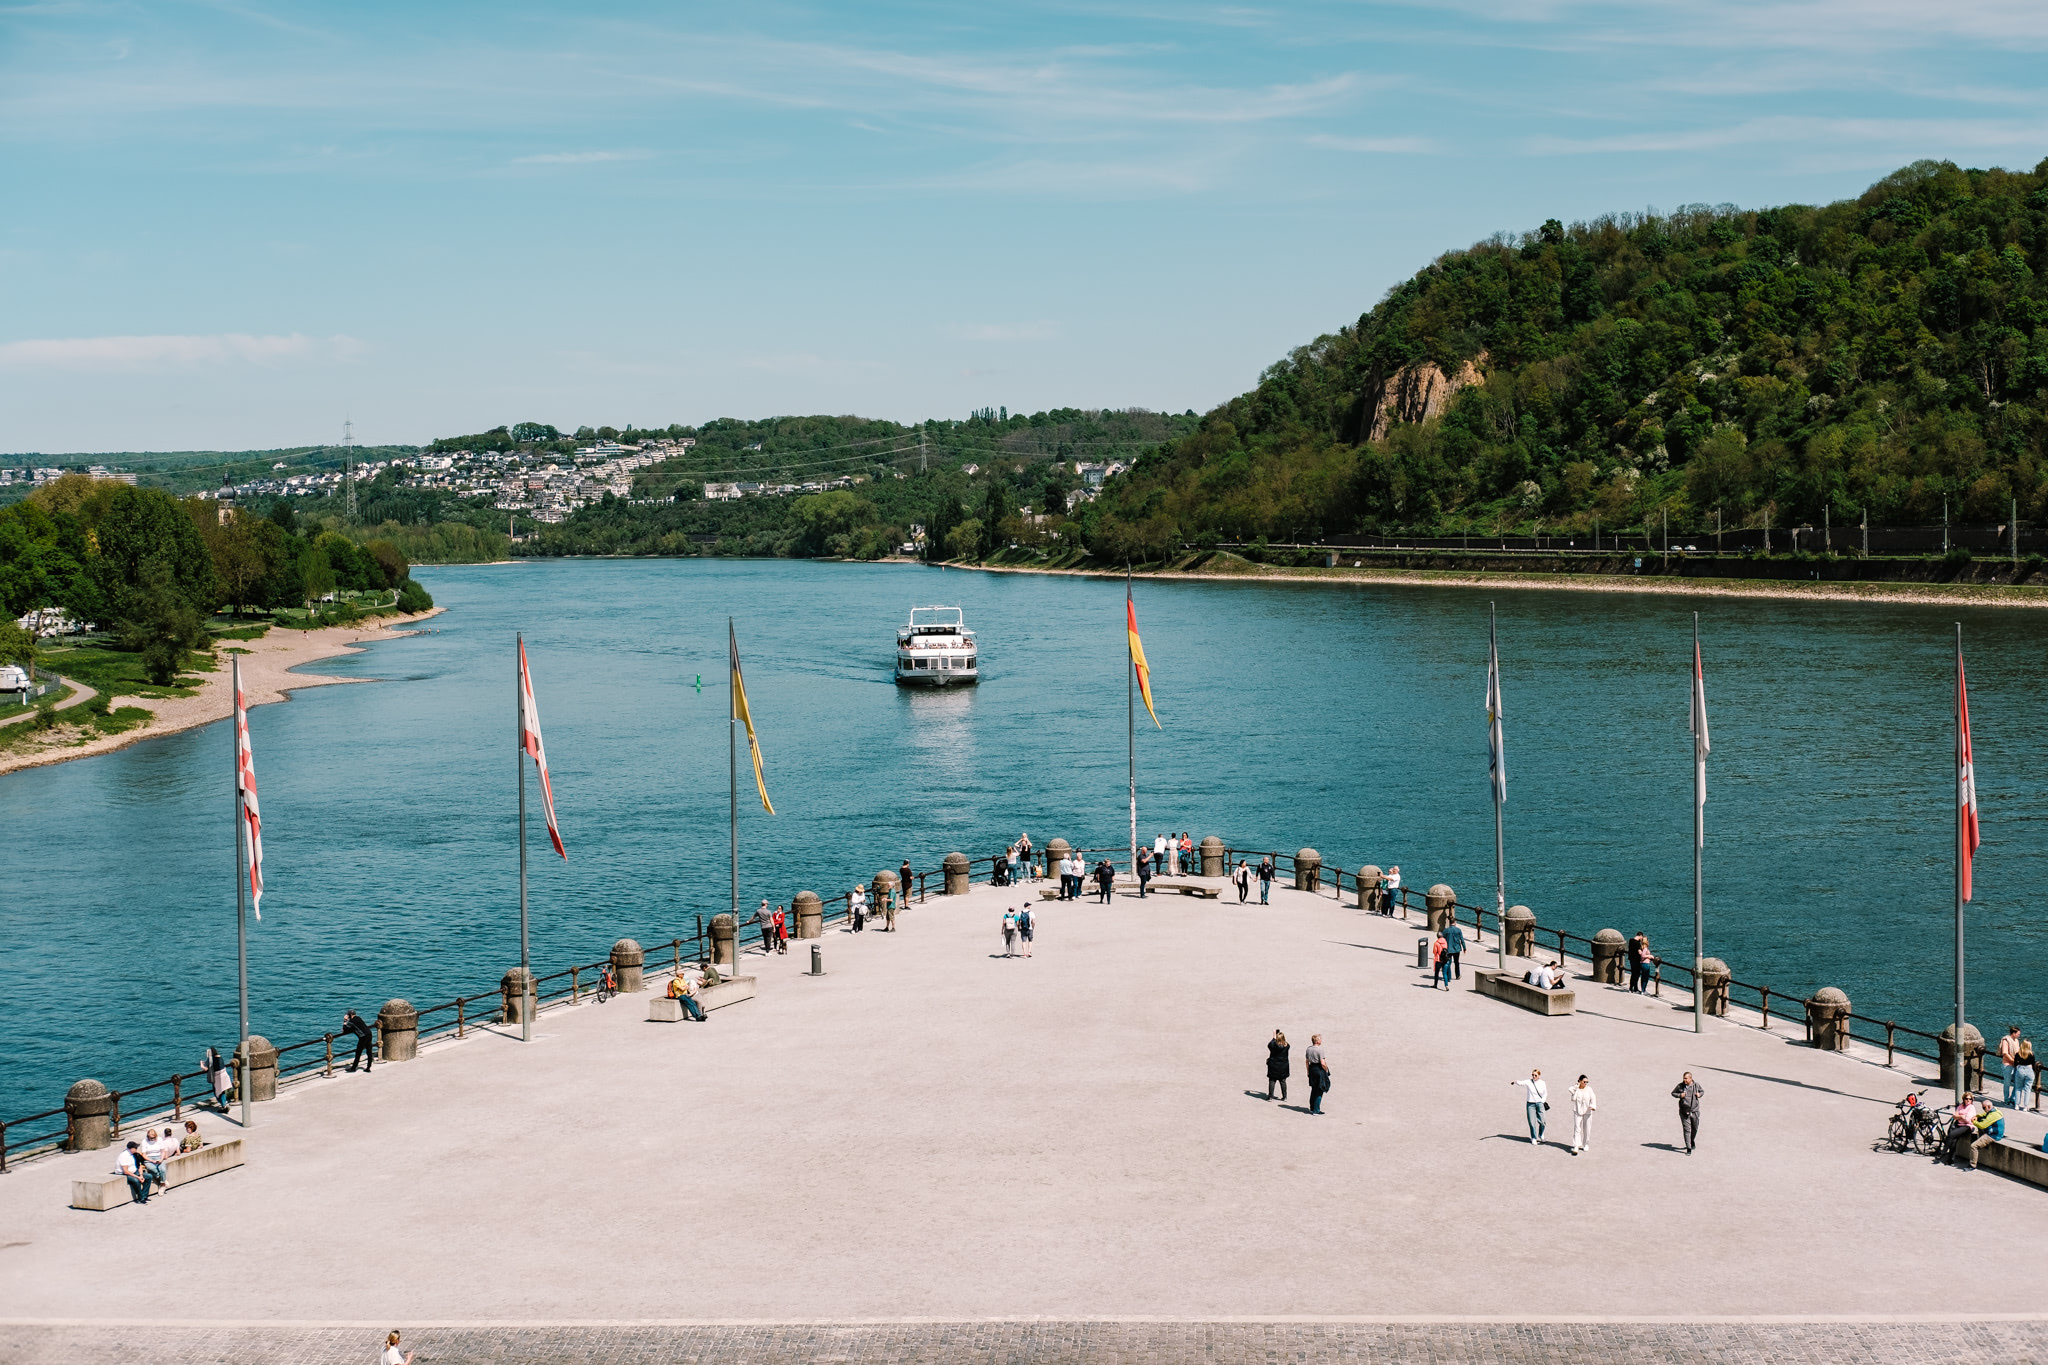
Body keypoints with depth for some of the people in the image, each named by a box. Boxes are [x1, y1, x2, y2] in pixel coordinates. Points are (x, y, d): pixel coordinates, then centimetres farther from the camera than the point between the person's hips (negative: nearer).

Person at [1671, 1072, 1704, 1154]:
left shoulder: (1696, 1085, -2)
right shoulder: (1680, 1086, -6)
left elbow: (1702, 1091, 16)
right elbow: (1673, 1093, 8)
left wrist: (1700, 1094, -7)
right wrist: (1679, 1095, -12)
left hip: (1694, 1111, 2)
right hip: (1684, 1112, -2)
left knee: (1694, 1128, 16)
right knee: (1686, 1130, -7)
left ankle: (1692, 1140, 46)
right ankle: (1688, 1148, -3)